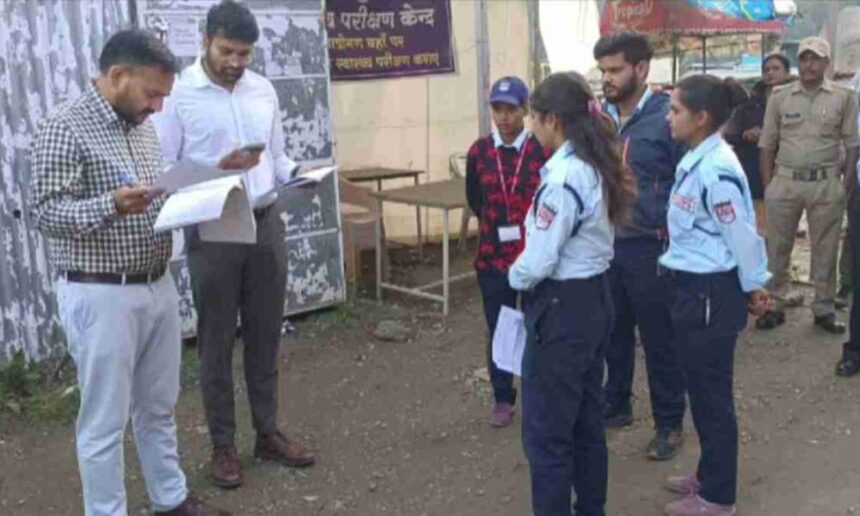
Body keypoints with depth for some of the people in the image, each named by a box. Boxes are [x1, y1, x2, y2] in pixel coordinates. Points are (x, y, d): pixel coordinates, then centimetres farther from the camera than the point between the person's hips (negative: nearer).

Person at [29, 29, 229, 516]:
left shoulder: (143, 125, 10)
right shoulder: (65, 129, -14)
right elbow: (47, 213, -17)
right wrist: (112, 205, -31)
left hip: (158, 285, 8)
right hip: (101, 295, -8)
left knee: (159, 406, 19)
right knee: (105, 419, 4)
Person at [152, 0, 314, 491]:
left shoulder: (264, 90, 8)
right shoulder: (178, 93, -6)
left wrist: (299, 173, -7)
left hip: (266, 224, 5)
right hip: (211, 231, -4)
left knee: (265, 335, 13)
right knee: (217, 340, 6)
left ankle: (269, 433, 27)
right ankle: (223, 445, 19)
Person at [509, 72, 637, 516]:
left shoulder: (562, 177, -22)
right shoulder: (595, 168, 6)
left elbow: (538, 262, -23)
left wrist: (515, 277, -2)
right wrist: (526, 271, 13)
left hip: (562, 308, -10)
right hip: (593, 299, 10)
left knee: (546, 431, 3)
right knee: (587, 420, 20)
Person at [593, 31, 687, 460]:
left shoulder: (668, 117, -12)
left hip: (651, 248, -5)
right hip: (605, 245, 5)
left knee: (659, 340, 7)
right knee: (613, 334, 18)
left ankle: (669, 423, 22)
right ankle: (615, 406, 36)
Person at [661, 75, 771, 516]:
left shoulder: (717, 170, -23)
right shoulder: (695, 160, 7)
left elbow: (742, 233, -18)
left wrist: (754, 287, -7)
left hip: (712, 293, -9)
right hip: (694, 288, 9)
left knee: (712, 394, 3)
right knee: (701, 389, 20)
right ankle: (710, 476, 36)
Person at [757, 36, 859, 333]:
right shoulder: (779, 97, 4)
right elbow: (768, 144, 7)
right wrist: (767, 184, 1)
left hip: (826, 184, -1)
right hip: (785, 181, 1)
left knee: (825, 249, 7)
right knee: (777, 247, 6)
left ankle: (824, 309, 19)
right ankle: (775, 306, 18)